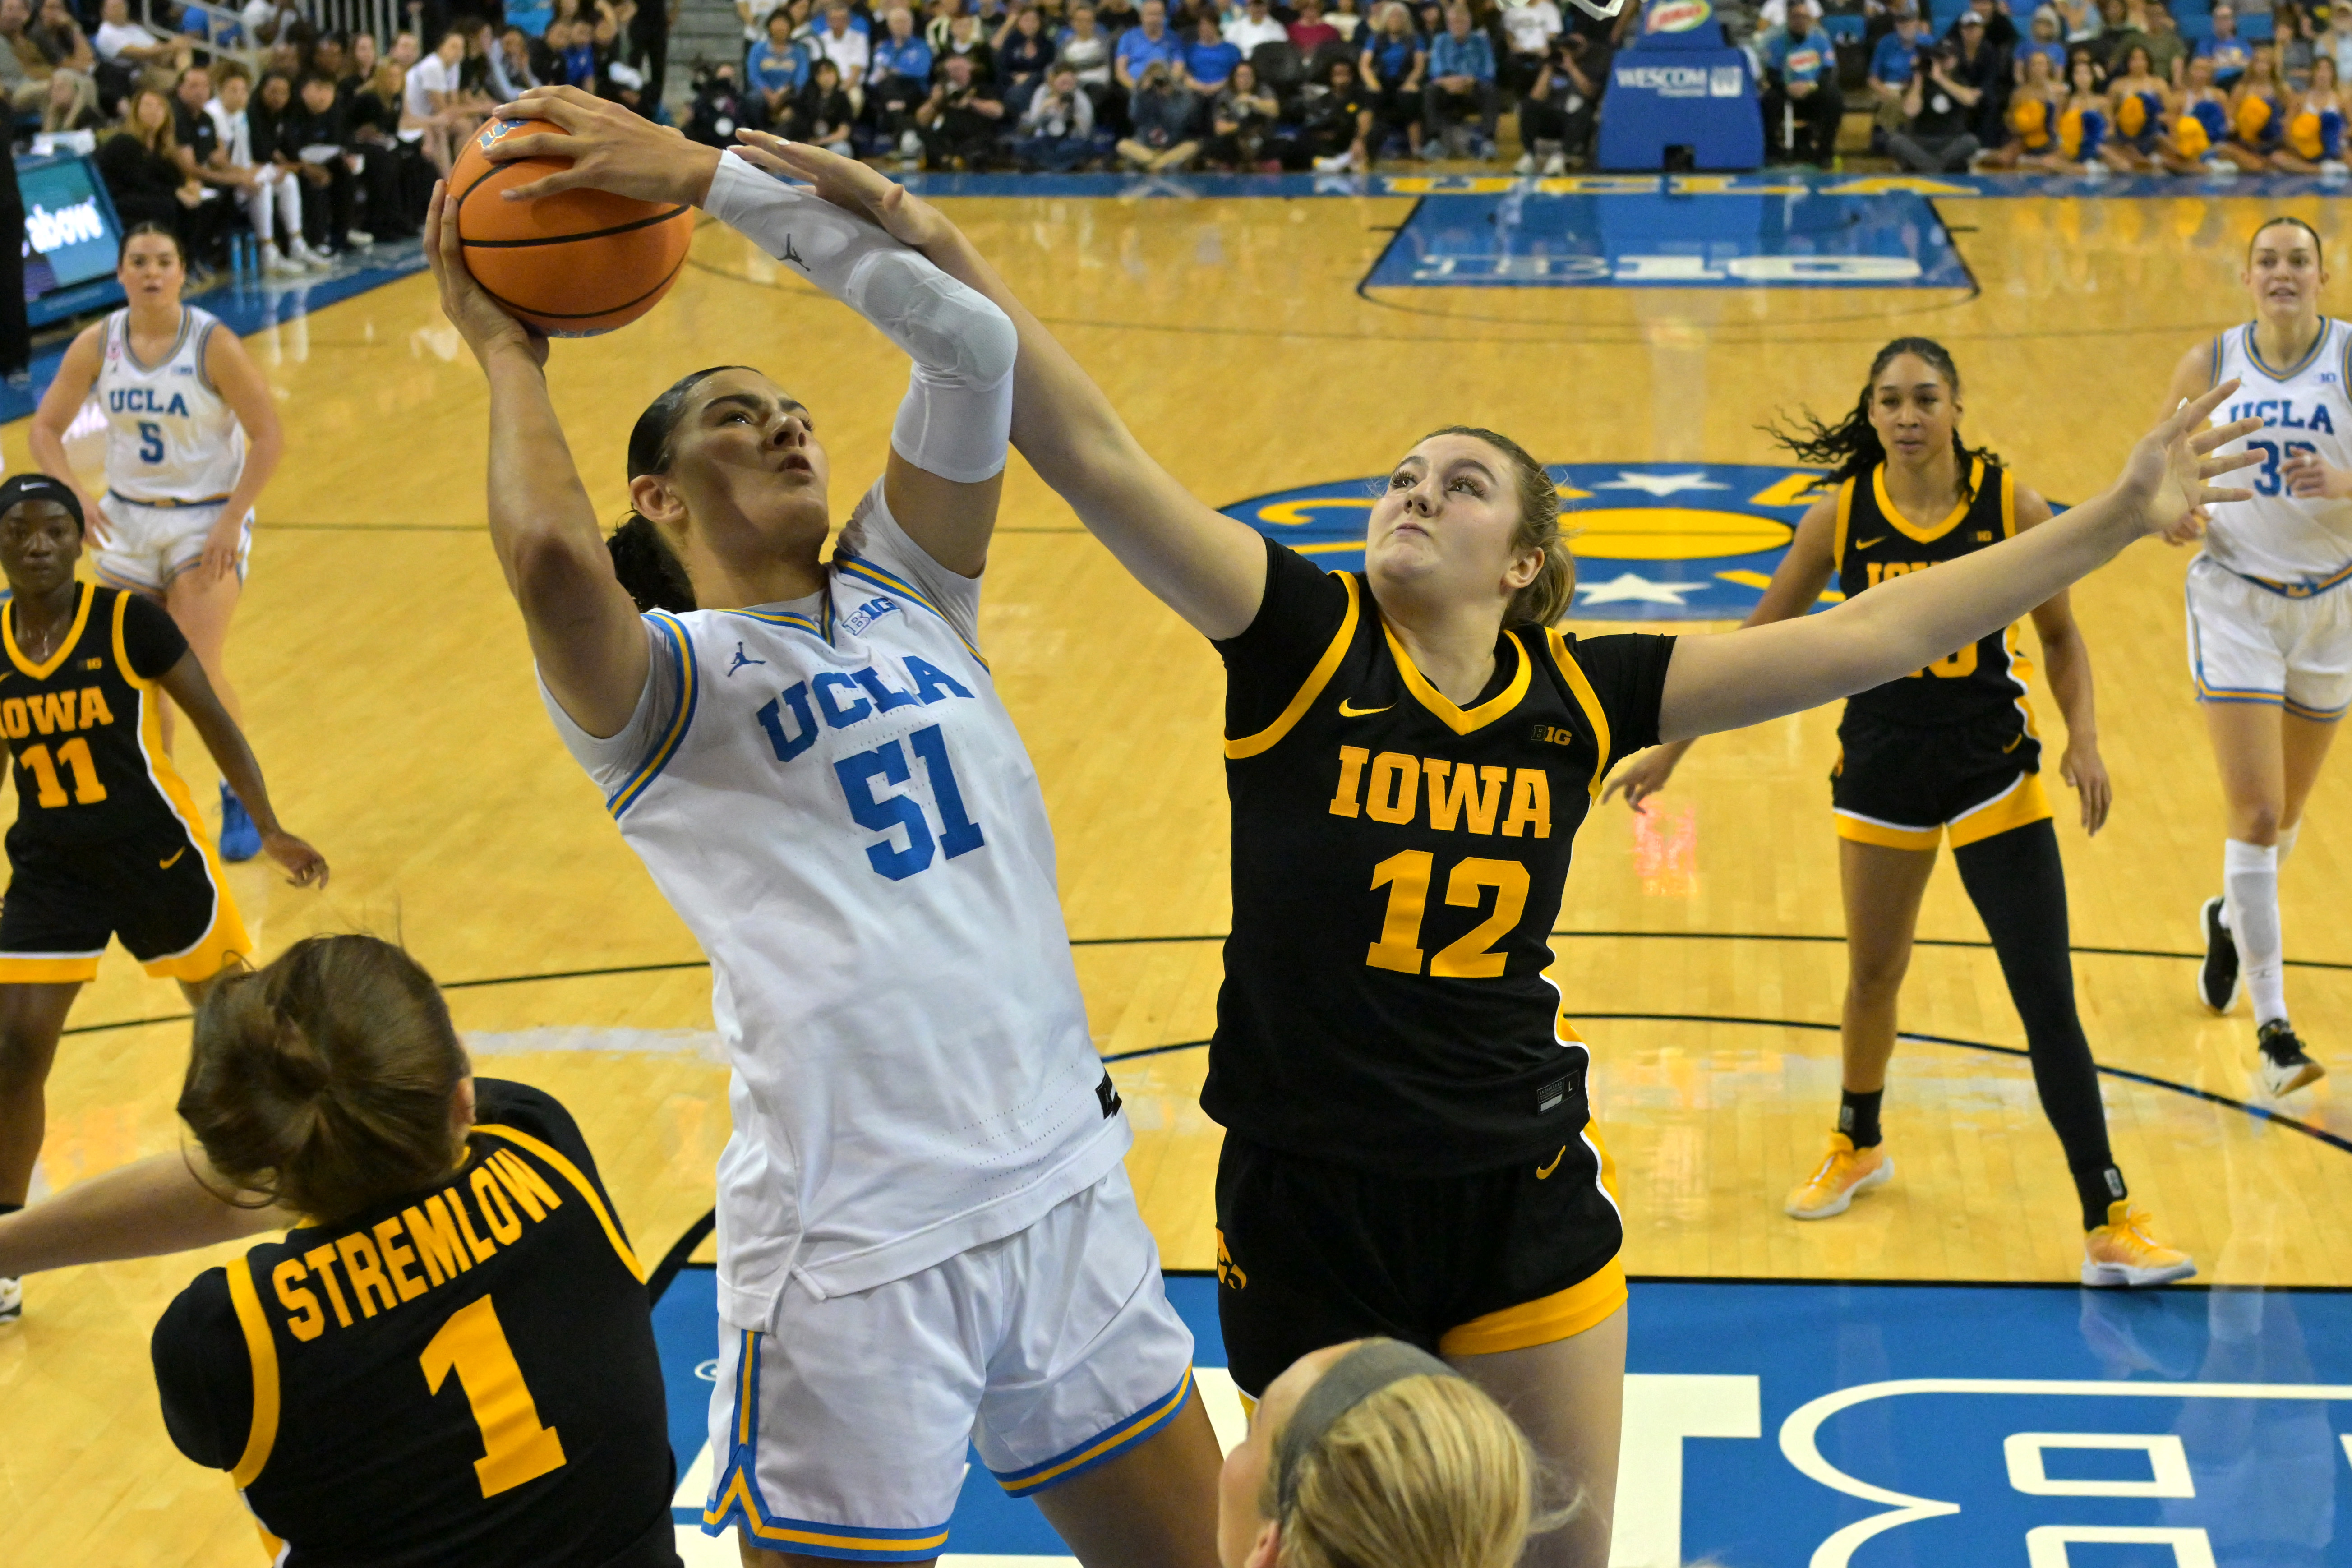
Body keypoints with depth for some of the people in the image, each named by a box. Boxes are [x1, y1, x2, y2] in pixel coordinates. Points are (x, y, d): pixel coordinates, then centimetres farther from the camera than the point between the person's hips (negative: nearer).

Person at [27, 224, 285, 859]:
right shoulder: (97, 345, -5)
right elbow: (45, 429, 3)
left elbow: (268, 436, -13)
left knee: (200, 670, -13)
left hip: (207, 521, -4)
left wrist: (232, 520, -17)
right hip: (127, 519, 4)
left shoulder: (212, 344, -16)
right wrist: (75, 495, -14)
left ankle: (243, 800, 8)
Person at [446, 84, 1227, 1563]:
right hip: (854, 1252, -5)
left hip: (1066, 1190, 6)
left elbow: (970, 339, 0)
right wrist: (510, 356, -7)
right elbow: (550, 555, -27)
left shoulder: (904, 597, 13)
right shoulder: (665, 679, -3)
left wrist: (711, 177, -2)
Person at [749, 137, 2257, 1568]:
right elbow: (1099, 458, -21)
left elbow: (1864, 638, -1)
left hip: (1525, 1196, 3)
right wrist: (945, 257, -33)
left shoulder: (1578, 695, -2)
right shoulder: (1301, 638, -9)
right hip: (1311, 1200, -2)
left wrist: (2114, 519, -1)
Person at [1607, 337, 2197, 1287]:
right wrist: (1670, 750, 3)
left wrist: (2083, 739, -11)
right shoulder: (1840, 518, -6)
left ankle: (2109, 1224, -3)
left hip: (1994, 769, -2)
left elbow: (2061, 638, 4)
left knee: (2048, 1001, -7)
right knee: (1872, 976, 18)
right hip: (1881, 767, 2)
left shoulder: (2011, 508, -9)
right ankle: (1858, 1147, 45)